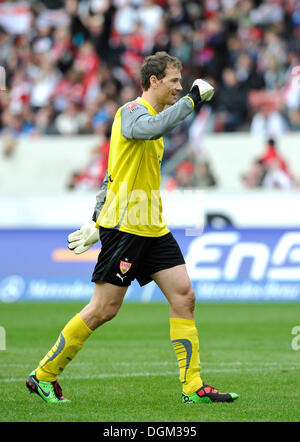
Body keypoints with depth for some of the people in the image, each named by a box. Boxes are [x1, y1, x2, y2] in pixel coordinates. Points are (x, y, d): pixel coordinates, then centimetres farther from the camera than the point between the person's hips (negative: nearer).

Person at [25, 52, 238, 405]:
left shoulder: (151, 117, 20)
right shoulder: (131, 111, -9)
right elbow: (153, 127, -35)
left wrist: (97, 220, 25)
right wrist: (193, 97, -26)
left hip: (152, 229, 9)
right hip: (123, 227, -9)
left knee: (184, 296, -1)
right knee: (104, 309, -5)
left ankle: (193, 387, 0)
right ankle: (43, 376, 8)